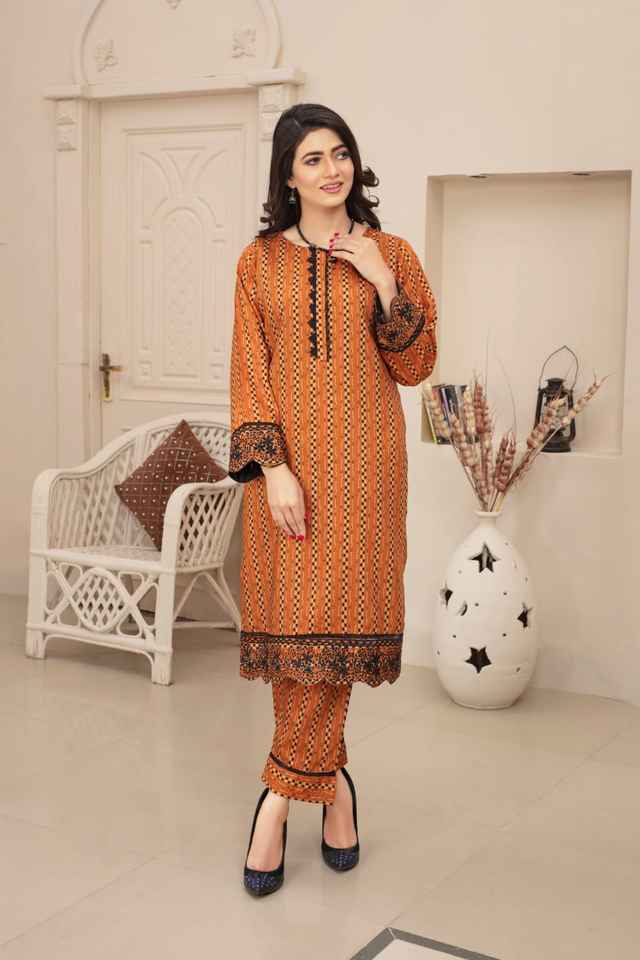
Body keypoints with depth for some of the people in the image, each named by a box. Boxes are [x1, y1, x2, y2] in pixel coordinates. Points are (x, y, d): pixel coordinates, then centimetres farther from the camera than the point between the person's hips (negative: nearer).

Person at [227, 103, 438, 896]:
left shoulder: (391, 255, 6)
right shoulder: (260, 260, 6)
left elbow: (416, 366, 3)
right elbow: (249, 372, 1)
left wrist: (384, 284, -9)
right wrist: (272, 468, -10)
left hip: (363, 461, 0)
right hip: (287, 458, 1)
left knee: (330, 617, -4)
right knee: (294, 616, 1)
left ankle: (284, 789, 7)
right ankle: (328, 780, 18)